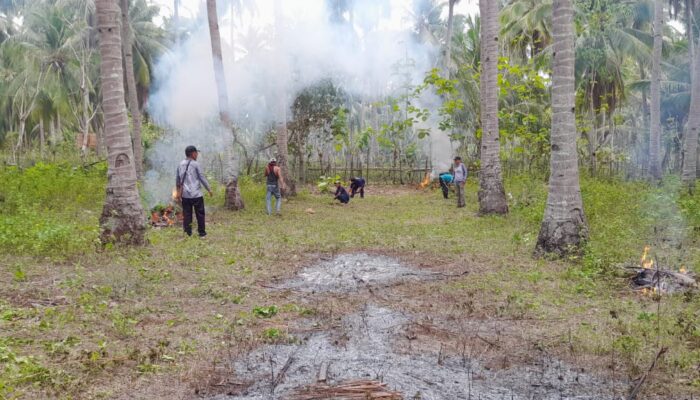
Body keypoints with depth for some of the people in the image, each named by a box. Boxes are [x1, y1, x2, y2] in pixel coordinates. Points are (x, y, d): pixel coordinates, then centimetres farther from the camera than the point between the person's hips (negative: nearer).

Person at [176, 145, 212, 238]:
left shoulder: (180, 164, 7)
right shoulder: (196, 164, -8)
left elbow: (177, 179, 14)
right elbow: (202, 178, -8)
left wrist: (178, 191, 26)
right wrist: (209, 189, 3)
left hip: (185, 195, 4)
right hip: (196, 194, -4)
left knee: (187, 214, 8)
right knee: (200, 214, 7)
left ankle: (188, 233, 9)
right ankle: (202, 232, 11)